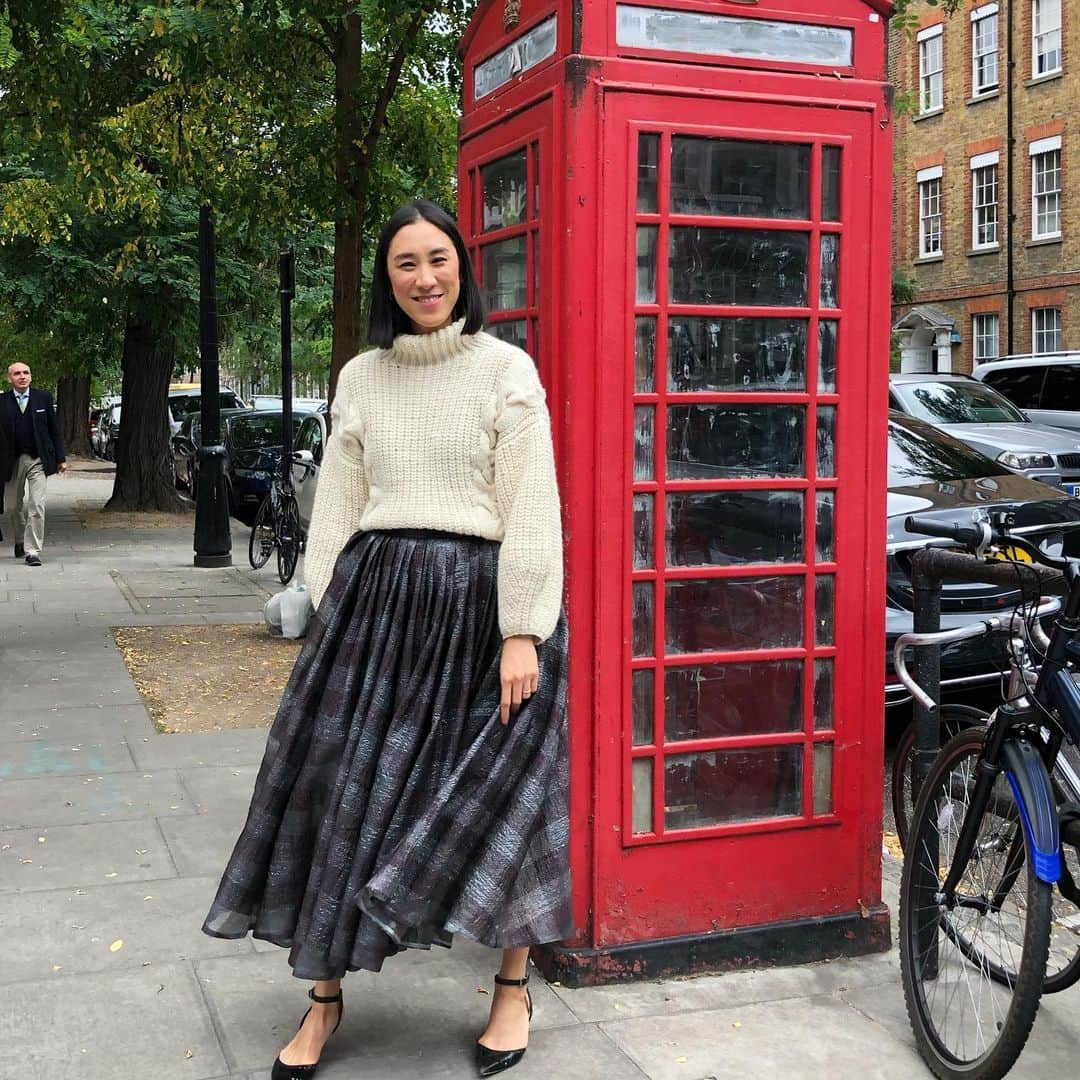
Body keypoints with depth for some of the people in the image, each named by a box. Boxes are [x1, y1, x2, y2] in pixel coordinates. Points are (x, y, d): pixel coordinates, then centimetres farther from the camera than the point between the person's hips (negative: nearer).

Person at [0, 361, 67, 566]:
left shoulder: (43, 398, 2)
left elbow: (54, 429, 5)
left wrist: (61, 458, 4)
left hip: (38, 460, -1)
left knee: (36, 506, -10)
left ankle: (32, 551, -6)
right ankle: (20, 541, 39)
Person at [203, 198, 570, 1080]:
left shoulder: (506, 369, -2)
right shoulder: (361, 378, 11)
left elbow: (531, 509, -7)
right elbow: (338, 503, 11)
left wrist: (523, 634, -14)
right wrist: (328, 615, 5)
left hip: (478, 600, -3)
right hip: (377, 598, 4)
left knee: (497, 797, 4)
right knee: (347, 790, 5)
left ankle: (514, 987, 24)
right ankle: (325, 996, 20)